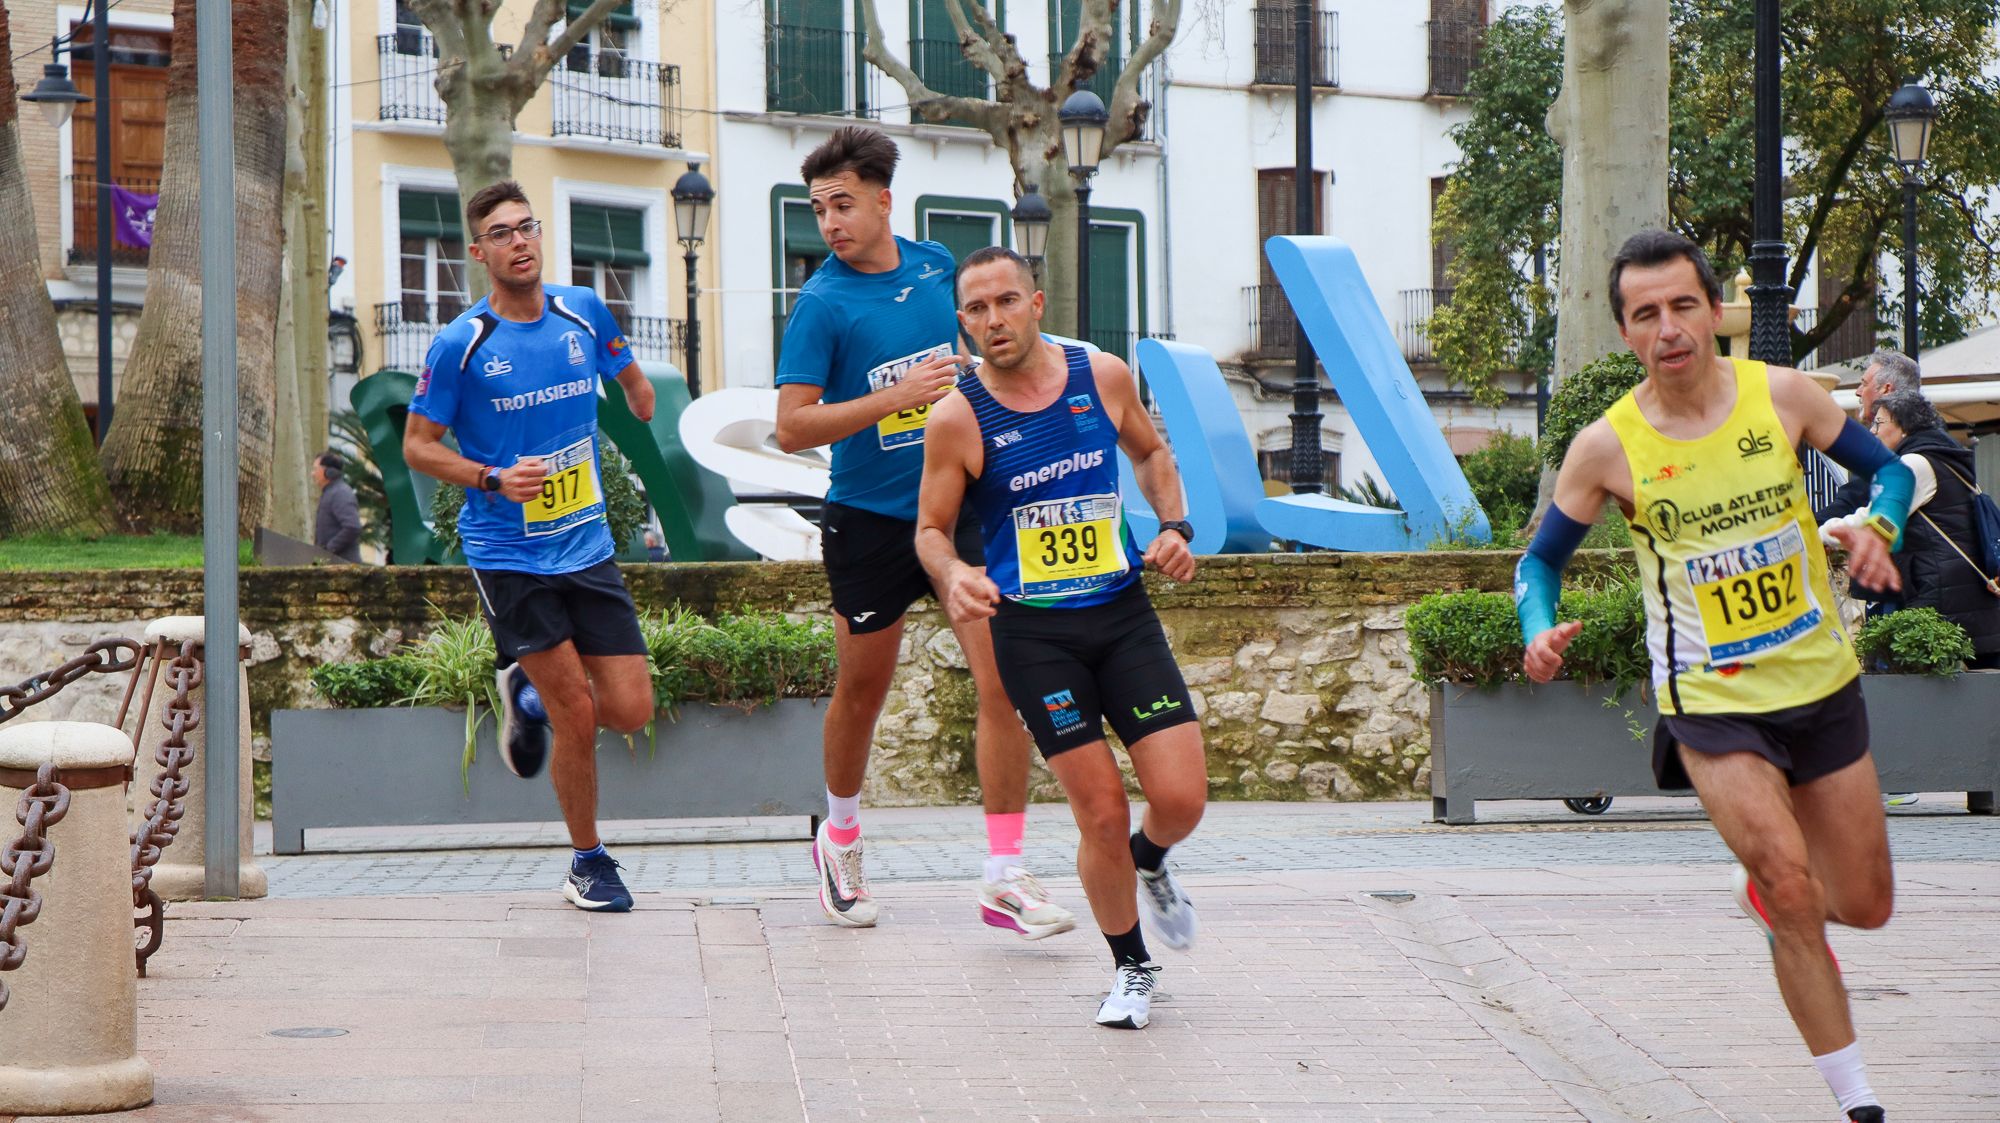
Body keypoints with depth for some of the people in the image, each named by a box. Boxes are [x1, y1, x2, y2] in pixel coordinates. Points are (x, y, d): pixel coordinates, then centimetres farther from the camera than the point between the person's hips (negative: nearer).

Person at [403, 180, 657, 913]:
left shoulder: (585, 314, 3)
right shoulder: (461, 343, -9)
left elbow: (633, 381, 22)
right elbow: (417, 445, -3)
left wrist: (643, 399, 1)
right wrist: (494, 479, -16)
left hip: (588, 545, 4)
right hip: (508, 555, -4)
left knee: (630, 710, -2)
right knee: (577, 715, -7)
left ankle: (528, 693, 29)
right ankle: (588, 860, 13)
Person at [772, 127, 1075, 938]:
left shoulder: (937, 266, 3)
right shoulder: (823, 302, -11)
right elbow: (792, 427, -18)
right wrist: (896, 398, -25)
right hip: (871, 521, -3)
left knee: (1005, 678, -9)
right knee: (863, 688, 10)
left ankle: (1004, 877, -6)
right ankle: (839, 841, 37)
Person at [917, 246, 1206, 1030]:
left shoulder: (1103, 377, -1)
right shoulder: (957, 417, -9)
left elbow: (1150, 451, 18)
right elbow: (931, 527, 1)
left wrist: (1174, 527, 2)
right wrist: (953, 576, -20)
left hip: (1124, 612, 3)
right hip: (1032, 633, -2)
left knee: (1181, 799, -7)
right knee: (1101, 814, -5)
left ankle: (1149, 862, 31)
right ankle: (1130, 966, 19)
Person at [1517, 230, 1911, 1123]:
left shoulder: (1782, 395, -7)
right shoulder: (1607, 448, -11)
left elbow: (1889, 468, 5)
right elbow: (1541, 559, 2)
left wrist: (1877, 527, -17)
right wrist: (1540, 631, -19)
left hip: (1821, 682, 3)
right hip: (1710, 702, -3)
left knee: (1865, 905, 9)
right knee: (1792, 888, -20)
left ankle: (1761, 893, 44)